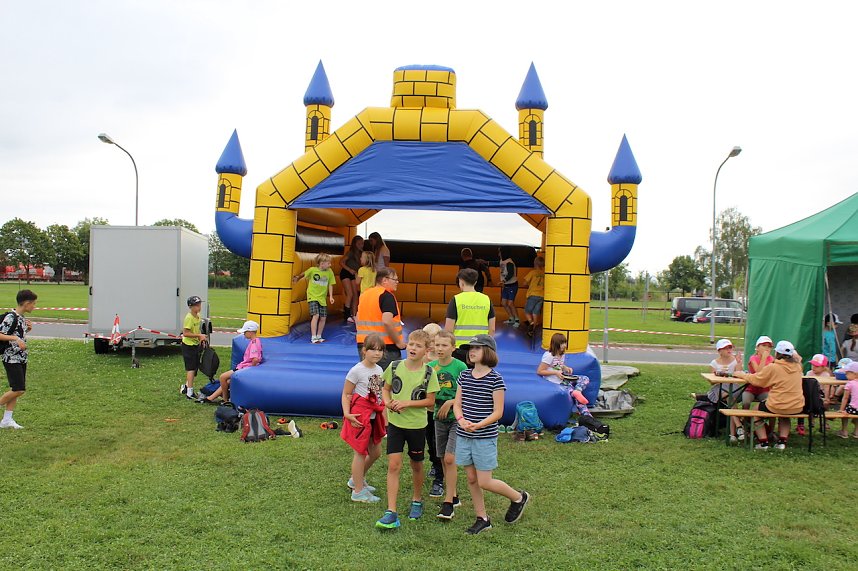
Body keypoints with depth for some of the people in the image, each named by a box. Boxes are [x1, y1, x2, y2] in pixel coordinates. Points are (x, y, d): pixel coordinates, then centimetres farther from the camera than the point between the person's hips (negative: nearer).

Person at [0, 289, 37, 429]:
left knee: (16, 390, 8)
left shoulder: (22, 317, 12)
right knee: (19, 390, -12)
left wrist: (28, 329, 7)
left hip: (21, 359, 9)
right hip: (11, 359, -9)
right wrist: (15, 338, -31)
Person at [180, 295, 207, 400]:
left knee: (195, 367, 16)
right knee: (191, 368, -6)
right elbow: (185, 333, -24)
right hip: (188, 345, -9)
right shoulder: (189, 318, -20)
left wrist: (201, 338, 6)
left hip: (196, 345, 9)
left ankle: (186, 387, 32)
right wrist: (199, 335, -24)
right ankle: (189, 392, -2)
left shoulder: (198, 316, 7)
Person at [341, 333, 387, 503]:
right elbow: (346, 394, -12)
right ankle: (358, 491, 13)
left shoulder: (379, 370, 6)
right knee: (361, 452, 1)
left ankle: (357, 479, 37)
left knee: (376, 452, 16)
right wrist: (347, 413, -25)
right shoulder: (356, 371, -15)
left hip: (374, 416, 8)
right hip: (360, 416, -8)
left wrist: (384, 416, 17)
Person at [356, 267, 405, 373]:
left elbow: (358, 320, 18)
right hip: (386, 347, -8)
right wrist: (398, 342, -13)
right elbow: (387, 322, -23)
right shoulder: (387, 296, -12)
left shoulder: (364, 294, 13)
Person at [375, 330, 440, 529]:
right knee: (393, 465, -7)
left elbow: (430, 401, -8)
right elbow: (386, 388, 9)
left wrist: (407, 403, -19)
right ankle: (391, 513, -6)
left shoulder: (428, 373, -10)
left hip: (417, 424, -1)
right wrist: (388, 401, -12)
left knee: (416, 465, 15)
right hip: (395, 422, 1)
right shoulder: (395, 366, -4)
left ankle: (417, 501, 39)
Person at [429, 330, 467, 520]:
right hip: (439, 417, 5)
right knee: (444, 459, 11)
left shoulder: (460, 367, -12)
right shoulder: (430, 367, 1)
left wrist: (450, 403, -18)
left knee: (450, 458, -10)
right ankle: (453, 496, 26)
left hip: (456, 417, -5)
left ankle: (448, 503, -2)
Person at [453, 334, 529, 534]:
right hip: (463, 436, 5)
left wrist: (478, 425, -24)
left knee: (484, 482, -2)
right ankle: (482, 519, 25)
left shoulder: (495, 378, -11)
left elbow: (498, 412, -11)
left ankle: (519, 497, 23)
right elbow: (457, 404, 6)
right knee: (471, 479, 10)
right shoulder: (464, 375, 5)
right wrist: (461, 420, -15)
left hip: (485, 437, -5)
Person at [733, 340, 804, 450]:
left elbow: (756, 379, -6)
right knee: (784, 416, 40)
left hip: (777, 407, -5)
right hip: (797, 408, 6)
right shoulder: (797, 366, 1)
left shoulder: (773, 367, -14)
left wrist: (742, 374, 9)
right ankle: (782, 441, 24)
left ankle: (763, 442, 19)